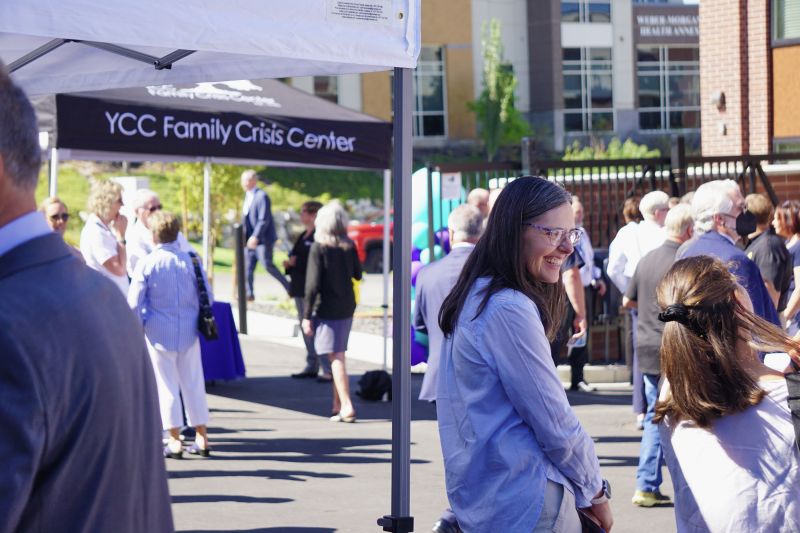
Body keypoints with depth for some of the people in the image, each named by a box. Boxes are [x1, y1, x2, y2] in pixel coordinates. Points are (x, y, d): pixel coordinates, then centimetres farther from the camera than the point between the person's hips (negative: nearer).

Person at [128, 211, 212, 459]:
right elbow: (207, 296, 6)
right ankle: (201, 437, 14)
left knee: (167, 385, 4)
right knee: (193, 384, 11)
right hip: (188, 333, 3)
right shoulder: (191, 260, 1)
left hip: (159, 334, -3)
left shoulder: (146, 264, -8)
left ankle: (174, 440, 5)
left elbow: (134, 302, -8)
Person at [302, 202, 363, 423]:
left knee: (336, 357, -5)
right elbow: (357, 274, 12)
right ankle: (338, 405, 22)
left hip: (326, 309, -5)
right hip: (347, 307, 5)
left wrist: (307, 315, -10)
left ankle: (347, 406, -13)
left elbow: (313, 284, -15)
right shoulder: (349, 246, 1)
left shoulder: (319, 248, -13)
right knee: (338, 356, 16)